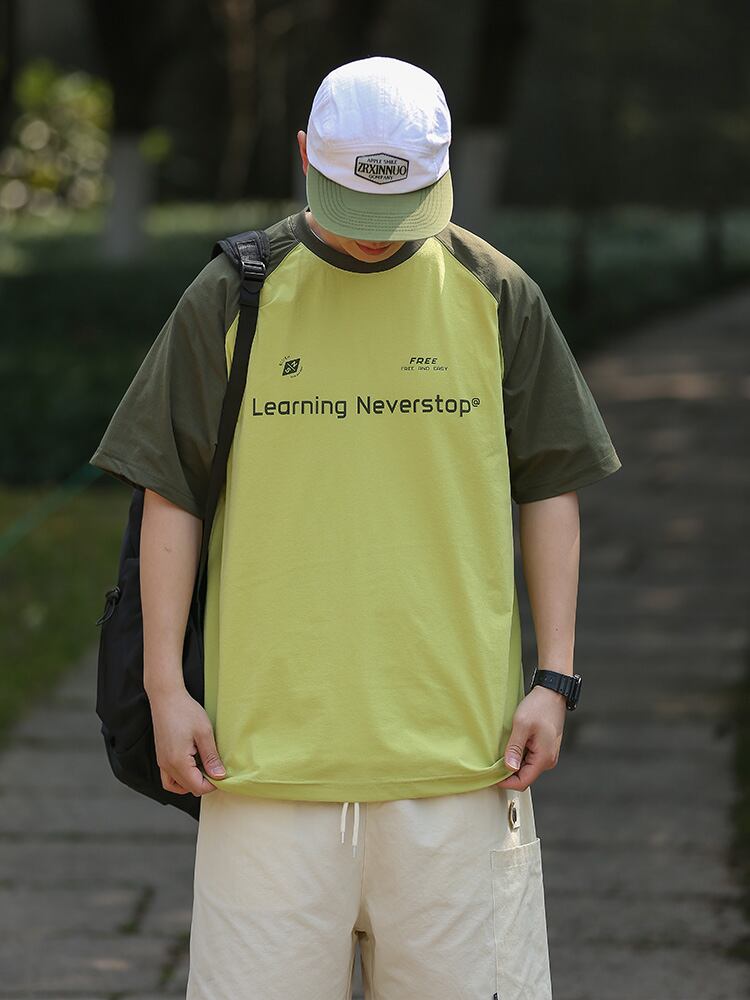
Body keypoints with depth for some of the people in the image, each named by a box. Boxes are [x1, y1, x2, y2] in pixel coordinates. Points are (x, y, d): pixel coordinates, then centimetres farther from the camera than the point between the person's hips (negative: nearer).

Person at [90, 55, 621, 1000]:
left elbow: (549, 489, 10)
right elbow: (171, 496, 6)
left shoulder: (495, 294, 6)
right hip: (265, 738, 0)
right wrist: (165, 684, 0)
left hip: (457, 741, 1)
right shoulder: (234, 297, 3)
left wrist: (554, 678, 3)